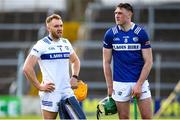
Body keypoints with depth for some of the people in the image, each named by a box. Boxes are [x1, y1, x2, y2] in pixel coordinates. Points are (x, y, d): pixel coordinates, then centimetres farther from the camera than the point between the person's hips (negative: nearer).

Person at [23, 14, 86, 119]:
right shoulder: (41, 45, -8)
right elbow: (27, 68, -13)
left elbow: (75, 61, 30)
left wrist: (74, 77, 14)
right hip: (51, 92, -6)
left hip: (67, 91, 6)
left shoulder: (66, 43, 12)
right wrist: (39, 86, -14)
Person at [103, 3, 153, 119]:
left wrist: (139, 84, -10)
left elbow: (148, 62, -4)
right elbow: (107, 62, 5)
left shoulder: (141, 33, -4)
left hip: (140, 81, -1)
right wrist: (110, 87, 2)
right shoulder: (110, 34, 0)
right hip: (120, 83, 1)